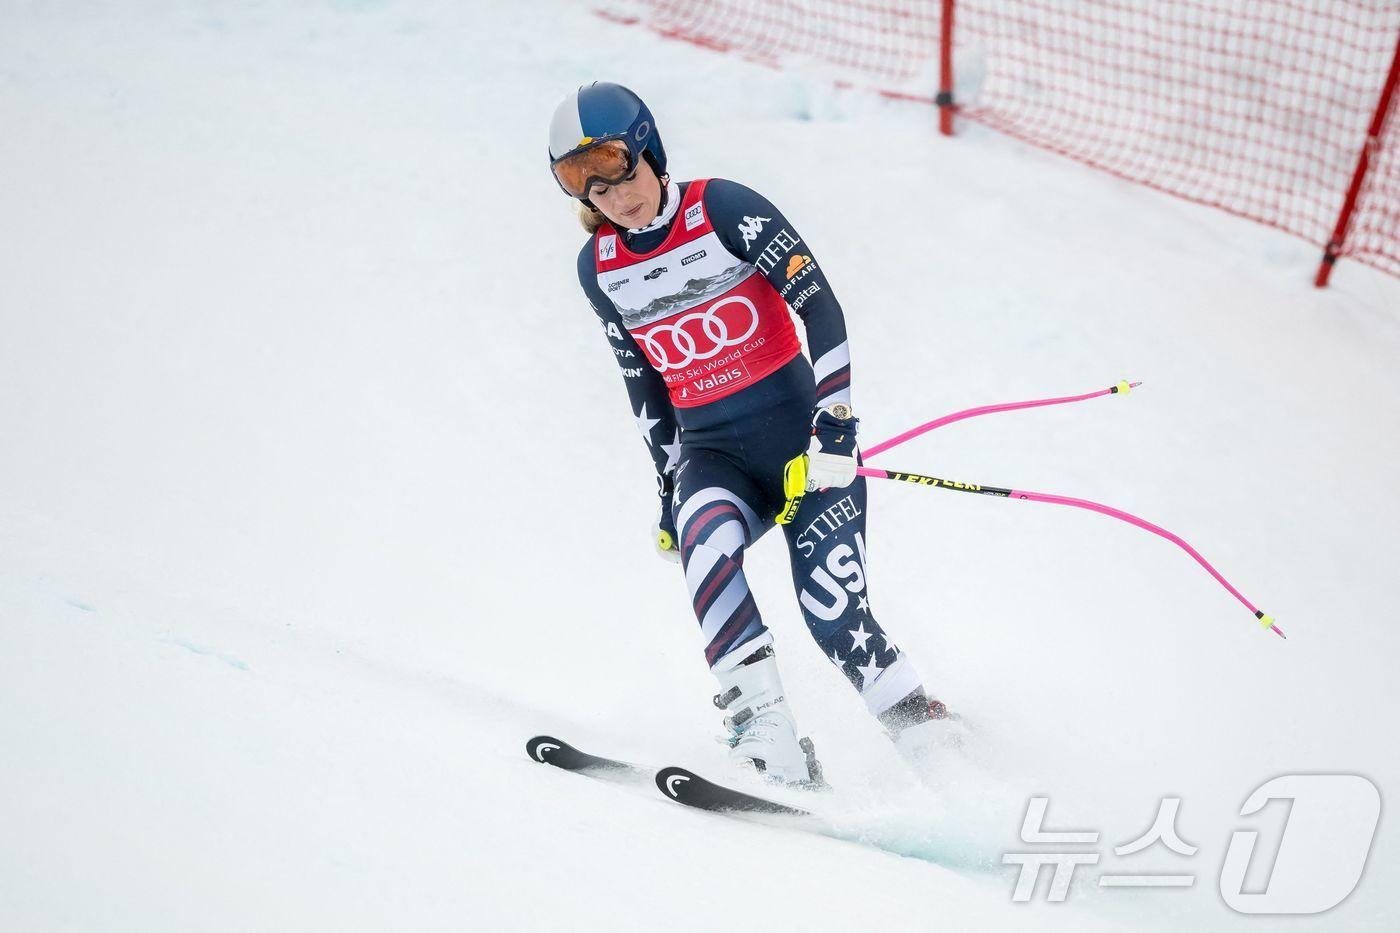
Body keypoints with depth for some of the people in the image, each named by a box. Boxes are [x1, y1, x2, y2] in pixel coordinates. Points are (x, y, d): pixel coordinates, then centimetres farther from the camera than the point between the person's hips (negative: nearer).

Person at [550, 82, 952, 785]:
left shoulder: (723, 209, -8)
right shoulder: (598, 268, 7)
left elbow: (821, 306, -12)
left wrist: (836, 425, -19)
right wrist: (671, 490, 15)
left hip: (800, 431, -3)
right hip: (711, 452, 3)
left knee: (835, 621, -15)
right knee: (705, 532, -32)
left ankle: (934, 739, 3)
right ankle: (764, 729, -34)